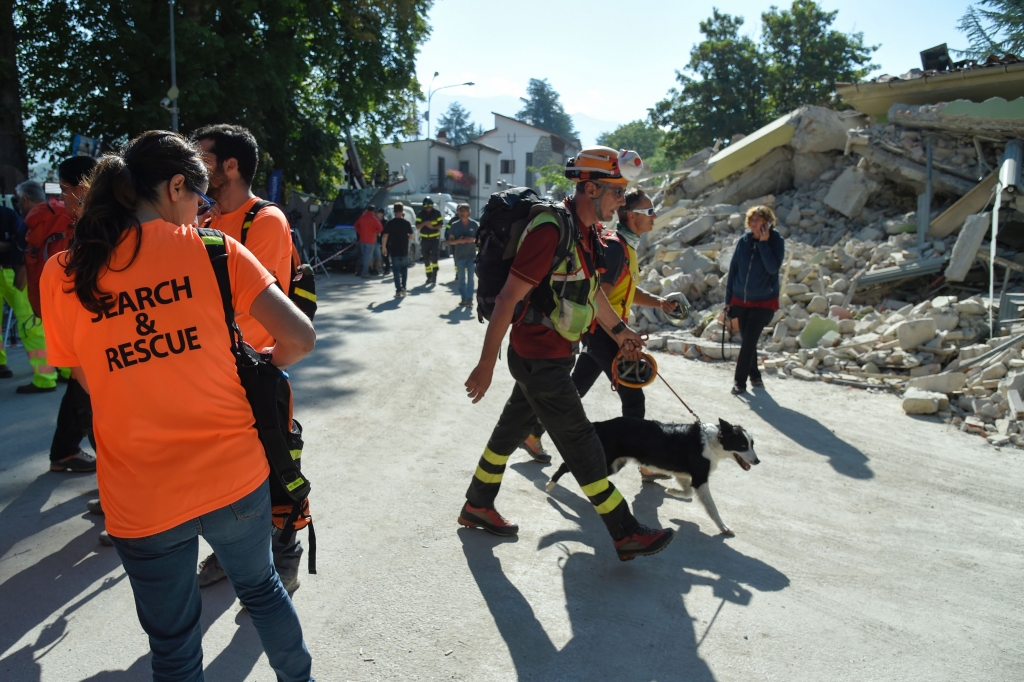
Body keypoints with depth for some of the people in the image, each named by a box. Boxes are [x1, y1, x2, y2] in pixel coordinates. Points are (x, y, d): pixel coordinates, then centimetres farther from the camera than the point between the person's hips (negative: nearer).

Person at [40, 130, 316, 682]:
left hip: (140, 500, 1)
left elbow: (91, 383, 6)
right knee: (261, 587, 27)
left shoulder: (62, 275, -2)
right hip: (235, 476, 0)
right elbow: (300, 338, -10)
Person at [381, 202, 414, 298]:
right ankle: (403, 288, 13)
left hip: (394, 251, -1)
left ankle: (398, 291, -3)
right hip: (404, 250, 1)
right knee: (404, 269, 18)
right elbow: (411, 237, 2)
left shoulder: (390, 223, -5)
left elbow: (385, 236, -10)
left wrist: (383, 247, 0)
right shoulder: (406, 222, -3)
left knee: (396, 271, 3)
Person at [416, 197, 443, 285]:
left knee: (434, 256, -16)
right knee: (426, 259, 7)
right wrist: (424, 223, -23)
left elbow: (440, 225, -4)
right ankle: (429, 276, 17)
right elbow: (417, 226, -4)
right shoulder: (420, 214, 0)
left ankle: (434, 274, -6)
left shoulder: (437, 213, -4)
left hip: (435, 238, -2)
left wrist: (433, 227, -23)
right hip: (424, 239, 3)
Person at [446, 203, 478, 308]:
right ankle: (464, 298, 15)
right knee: (461, 278, 7)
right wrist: (458, 241, -16)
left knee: (470, 278, -5)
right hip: (459, 255, 1)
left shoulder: (474, 224, 0)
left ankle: (469, 299, -3)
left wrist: (473, 239, -13)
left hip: (471, 255, -1)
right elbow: (449, 241, 3)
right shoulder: (454, 225, 1)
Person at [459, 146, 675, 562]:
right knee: (581, 443, -1)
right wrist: (486, 365, -20)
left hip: (554, 355, 10)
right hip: (538, 359, -10)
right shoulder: (552, 231, -24)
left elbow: (590, 289, 23)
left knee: (512, 429, 20)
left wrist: (618, 330, 31)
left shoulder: (587, 233, 6)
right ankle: (626, 535, 12)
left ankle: (477, 507, 37)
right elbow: (508, 298, -23)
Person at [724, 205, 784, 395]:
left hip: (764, 301, -4)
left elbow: (773, 268, -21)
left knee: (749, 340, -10)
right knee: (747, 340, 12)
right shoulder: (743, 241, 0)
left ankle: (740, 381, -4)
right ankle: (754, 375, 29)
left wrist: (763, 243, -23)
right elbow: (733, 270, 5)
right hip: (741, 300, 4)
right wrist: (728, 300, 5)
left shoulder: (776, 241, -8)